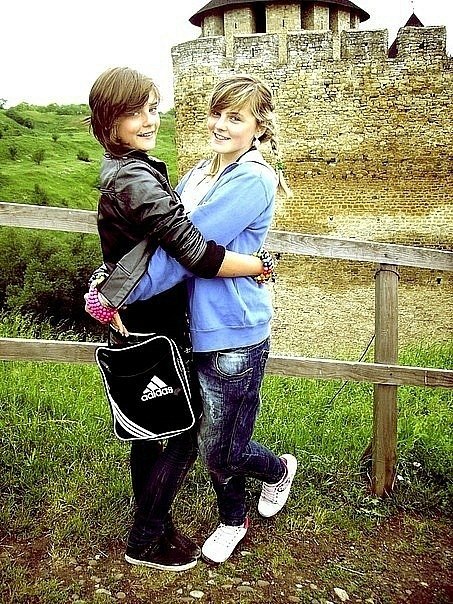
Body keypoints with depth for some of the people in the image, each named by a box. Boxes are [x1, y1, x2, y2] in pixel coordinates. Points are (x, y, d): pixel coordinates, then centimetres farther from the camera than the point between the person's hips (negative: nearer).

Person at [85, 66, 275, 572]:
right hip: (153, 331, -9)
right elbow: (199, 256, -30)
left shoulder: (121, 169, 7)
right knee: (186, 434, 5)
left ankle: (151, 523, 38)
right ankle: (145, 540, 22)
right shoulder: (136, 180, -25)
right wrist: (262, 265, -17)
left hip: (135, 326, 9)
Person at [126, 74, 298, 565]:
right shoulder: (199, 173, 10)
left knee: (222, 451, 7)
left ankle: (280, 470, 41)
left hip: (234, 336, -8)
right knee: (211, 443, 19)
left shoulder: (251, 181, -17)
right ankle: (232, 521, 44)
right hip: (199, 327, 8)